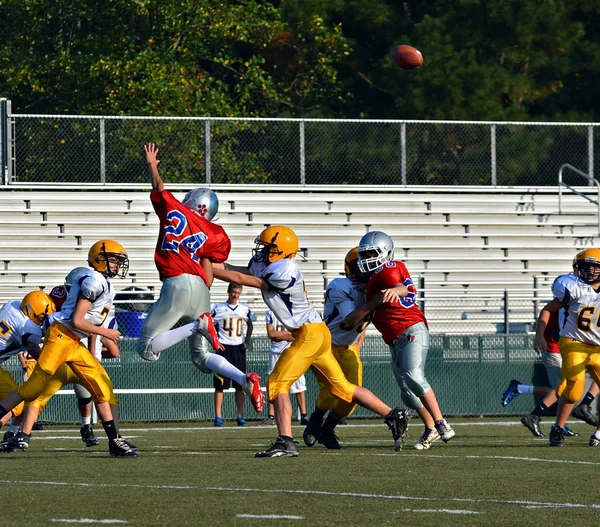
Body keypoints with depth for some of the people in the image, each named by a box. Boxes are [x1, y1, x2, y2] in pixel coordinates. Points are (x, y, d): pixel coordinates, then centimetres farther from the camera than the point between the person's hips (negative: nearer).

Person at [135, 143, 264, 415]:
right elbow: (209, 277, 7)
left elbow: (159, 188, 30)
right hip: (200, 290, 5)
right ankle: (245, 379, -7)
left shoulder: (173, 210, 10)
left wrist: (152, 165, 48)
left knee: (147, 349, -4)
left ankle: (198, 325, -21)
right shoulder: (214, 235, 13)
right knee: (200, 356, 16)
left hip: (177, 284, -5)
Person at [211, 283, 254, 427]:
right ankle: (218, 417, -2)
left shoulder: (245, 308, 8)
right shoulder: (218, 308, -3)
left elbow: (250, 325, 24)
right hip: (224, 348, -3)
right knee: (220, 385, -4)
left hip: (239, 349, 3)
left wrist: (247, 340, 10)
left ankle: (240, 416, 9)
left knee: (240, 385, 4)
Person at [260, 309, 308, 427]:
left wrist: (278, 336, -12)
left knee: (299, 385, -5)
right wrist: (289, 332, -7)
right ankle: (271, 416, 7)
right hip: (276, 353, 2)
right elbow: (270, 334, -4)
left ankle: (303, 416, -4)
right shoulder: (270, 313, 7)